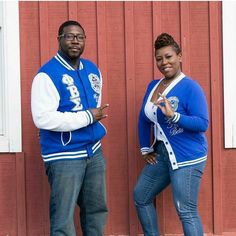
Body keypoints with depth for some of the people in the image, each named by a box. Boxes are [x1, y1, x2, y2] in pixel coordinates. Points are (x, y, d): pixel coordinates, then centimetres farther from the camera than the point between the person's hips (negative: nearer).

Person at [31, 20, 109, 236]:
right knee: (63, 217, -3)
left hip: (94, 151, 7)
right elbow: (43, 118, -25)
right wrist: (87, 117, -19)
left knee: (97, 209, 15)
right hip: (64, 156, -7)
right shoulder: (48, 74, -14)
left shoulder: (92, 70, 9)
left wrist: (97, 124, 10)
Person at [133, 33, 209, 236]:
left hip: (187, 157, -9)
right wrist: (145, 148, 12)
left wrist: (173, 116, -31)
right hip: (161, 154, 9)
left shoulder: (190, 87, -14)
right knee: (141, 196, 19)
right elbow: (144, 119, 17)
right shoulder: (153, 86, 9)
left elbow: (203, 124, -20)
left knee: (186, 211, -7)